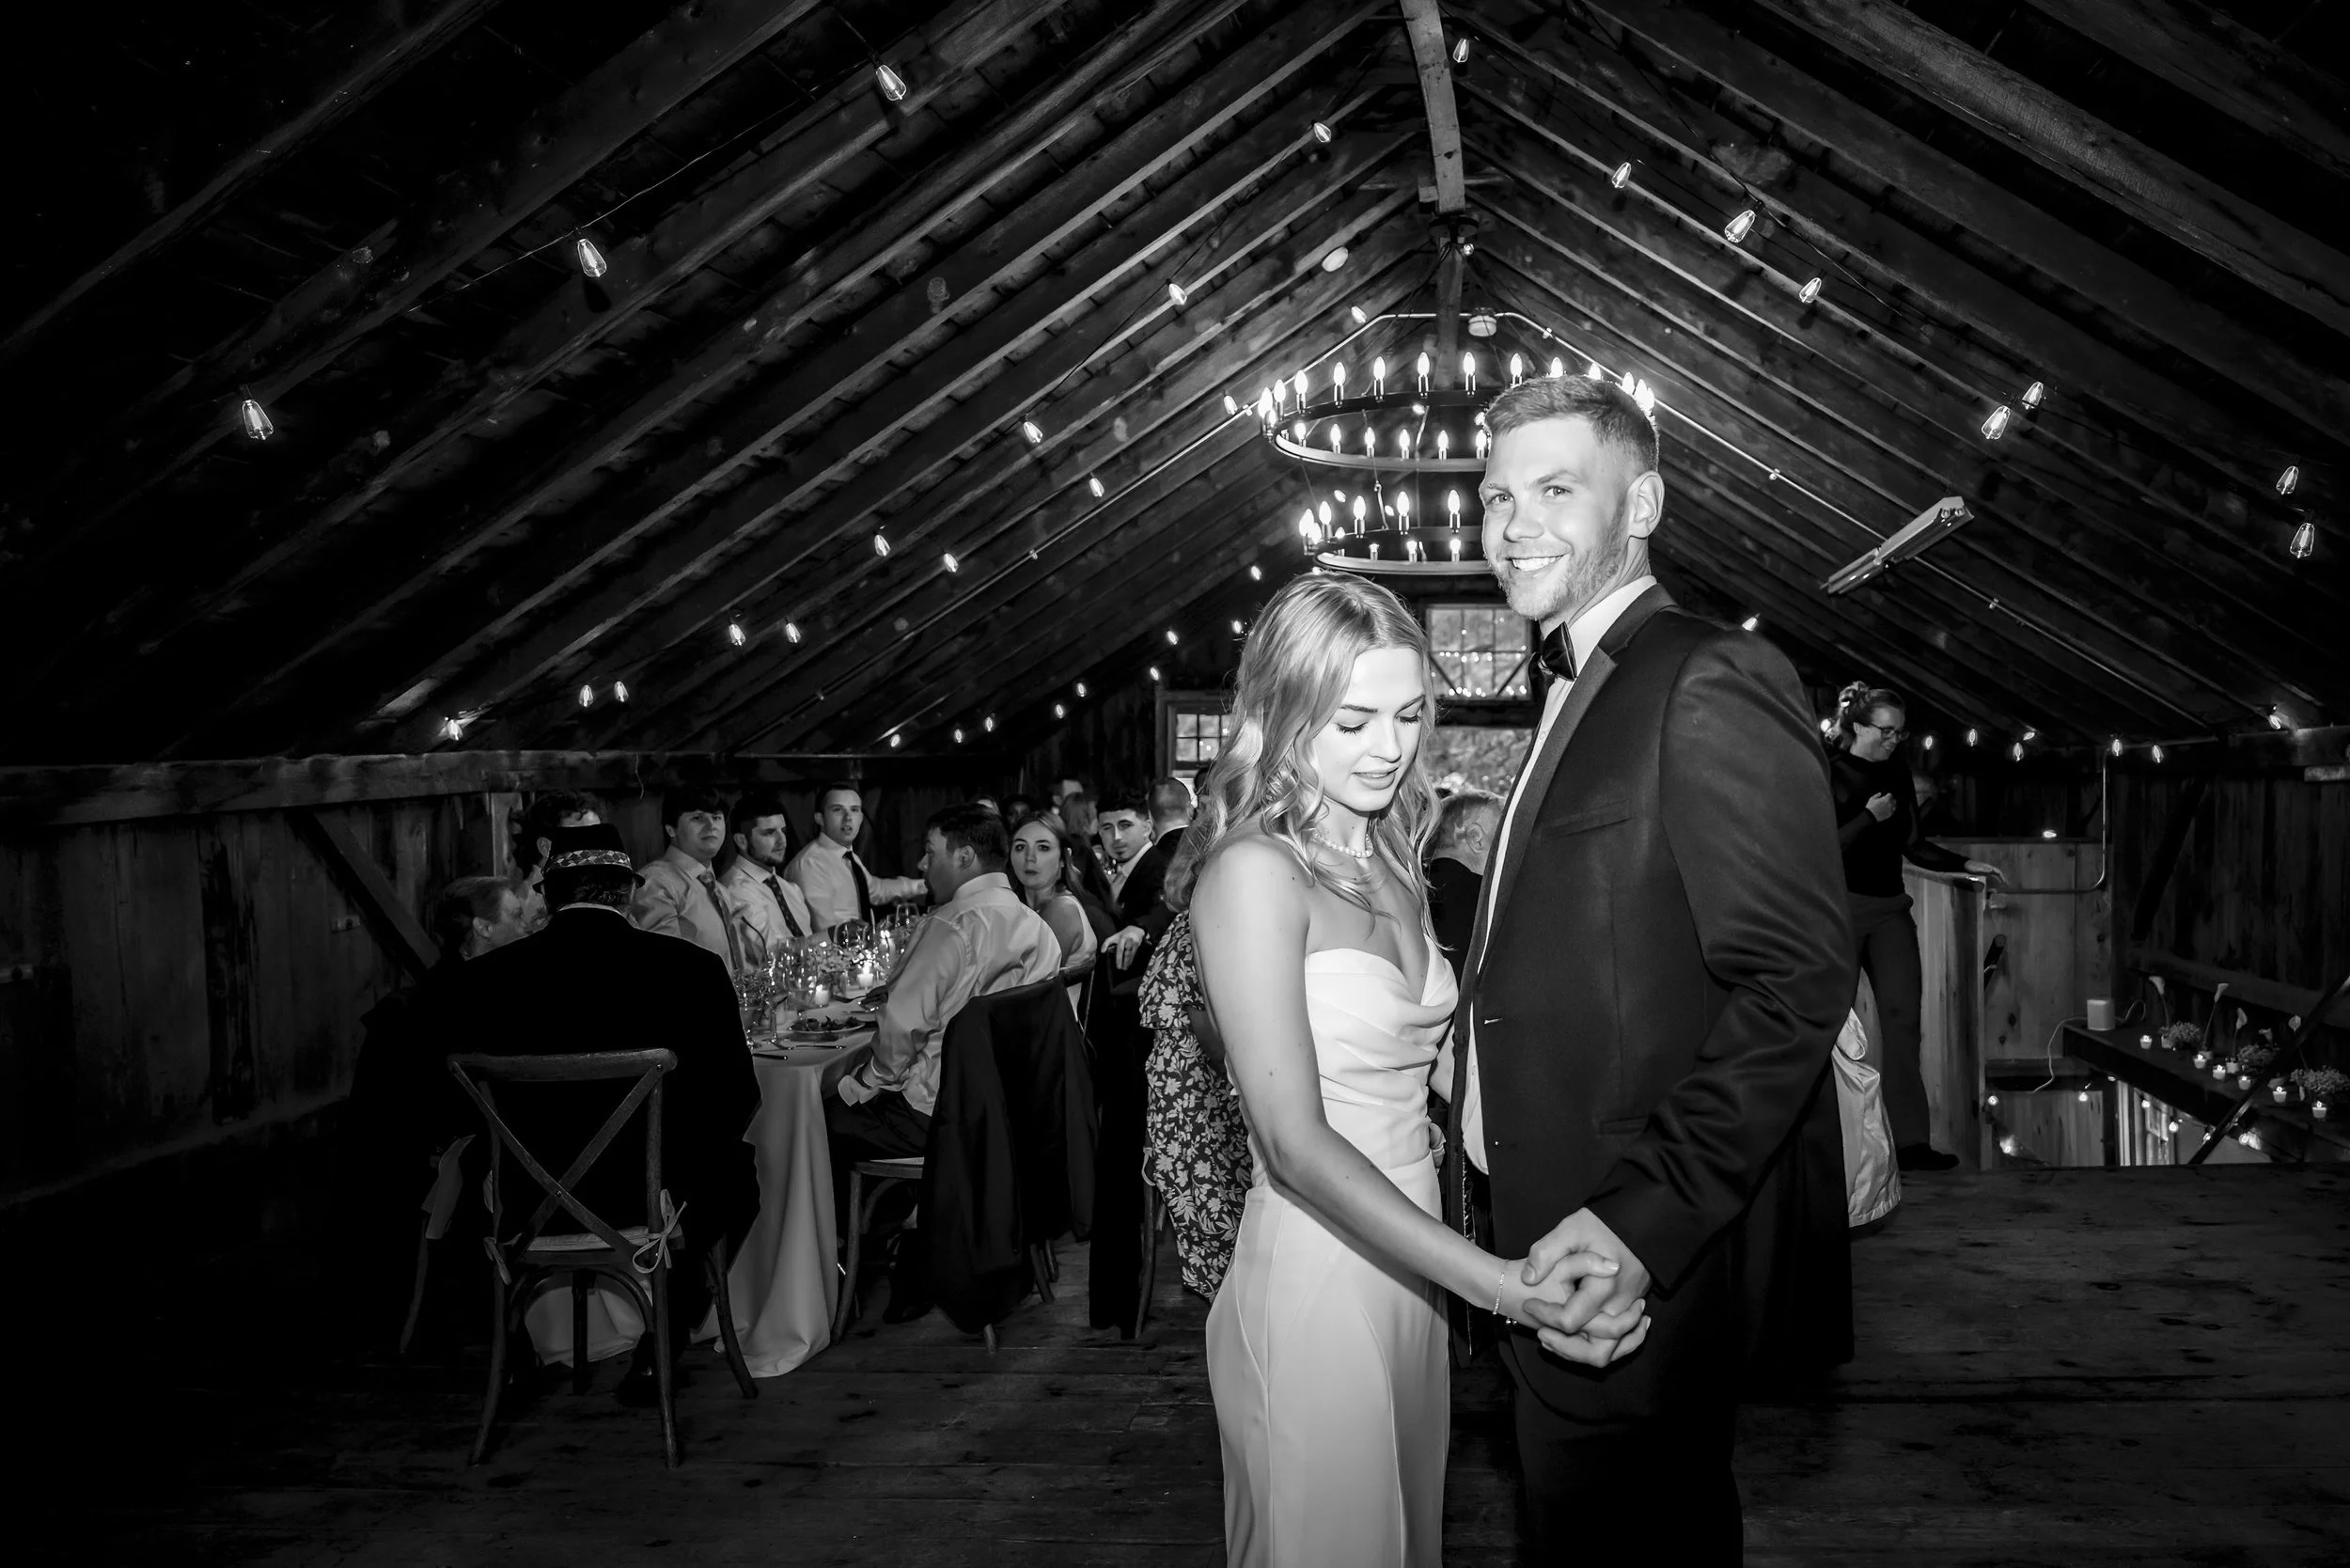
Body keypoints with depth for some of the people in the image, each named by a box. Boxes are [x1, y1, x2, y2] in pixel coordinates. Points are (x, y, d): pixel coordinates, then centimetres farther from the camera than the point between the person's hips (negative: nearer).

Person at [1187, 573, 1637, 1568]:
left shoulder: (1391, 864, 9)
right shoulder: (1253, 871, -17)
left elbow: (1408, 1072, 9)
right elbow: (1295, 1142, -22)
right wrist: (1493, 1281, -29)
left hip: (1411, 1262, 8)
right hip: (1313, 1279, -7)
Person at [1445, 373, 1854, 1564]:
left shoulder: (1713, 683, -15)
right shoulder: (1576, 695, 15)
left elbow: (1797, 981, -22)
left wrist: (1643, 1219, -27)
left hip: (1644, 1262, -9)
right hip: (1552, 1248, 9)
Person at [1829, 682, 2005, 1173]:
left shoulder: (1897, 773, 10)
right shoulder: (1829, 773, -7)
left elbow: (1913, 846, 17)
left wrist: (1966, 865, 7)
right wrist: (1869, 817, -15)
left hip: (1890, 908, 5)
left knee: (1903, 1016, -3)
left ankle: (1911, 1140, -3)